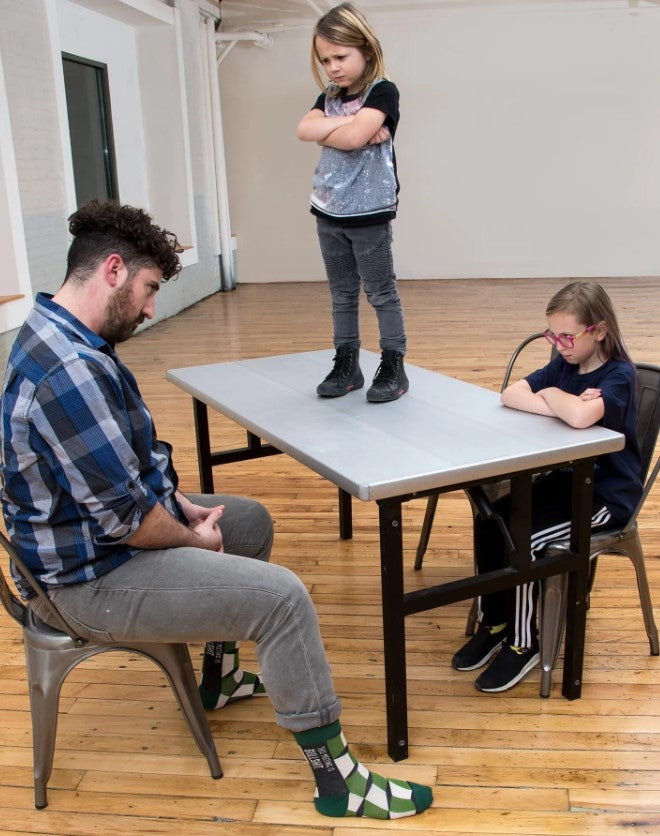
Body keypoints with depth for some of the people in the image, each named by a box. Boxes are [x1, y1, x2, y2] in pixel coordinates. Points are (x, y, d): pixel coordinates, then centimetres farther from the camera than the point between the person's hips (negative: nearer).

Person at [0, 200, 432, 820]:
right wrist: (194, 538, -10)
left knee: (253, 521, 24)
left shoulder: (59, 336, 5)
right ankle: (337, 781, -1)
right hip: (93, 578, -11)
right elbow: (126, 520, -28)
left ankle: (219, 677, 39)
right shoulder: (72, 372, -30)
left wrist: (181, 503, 5)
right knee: (282, 597, -17)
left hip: (106, 532, 11)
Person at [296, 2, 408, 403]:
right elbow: (305, 130, -7)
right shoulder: (329, 98, 13)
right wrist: (354, 122, -14)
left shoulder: (383, 92, -8)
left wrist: (326, 131, -7)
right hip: (329, 214, 6)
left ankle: (394, 368, 6)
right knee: (342, 295, 11)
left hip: (370, 214, -6)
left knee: (382, 293, 0)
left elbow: (352, 137, -24)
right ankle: (347, 364, 19)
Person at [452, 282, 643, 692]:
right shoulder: (564, 365, 3)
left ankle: (524, 643, -2)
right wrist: (564, 405, -23)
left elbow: (581, 417, -40)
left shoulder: (619, 375, -19)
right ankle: (493, 624, 6)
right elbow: (510, 395, -11)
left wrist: (554, 395, -20)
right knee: (489, 523, -12)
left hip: (606, 496, -7)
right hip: (564, 478, 7)